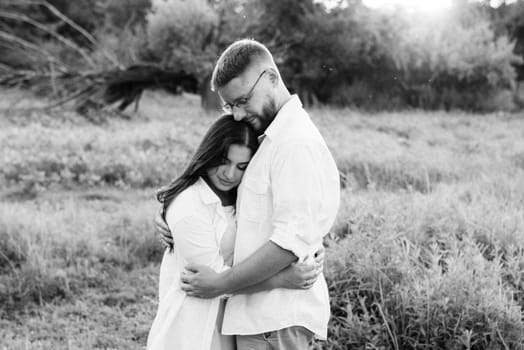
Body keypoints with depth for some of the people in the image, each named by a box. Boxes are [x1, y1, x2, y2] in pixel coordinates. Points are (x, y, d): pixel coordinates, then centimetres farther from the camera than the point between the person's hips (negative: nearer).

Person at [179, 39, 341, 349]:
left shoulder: (297, 143, -16)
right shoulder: (274, 140, 15)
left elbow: (292, 240, -24)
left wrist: (220, 284, -18)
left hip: (275, 320, -9)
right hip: (264, 313, 9)